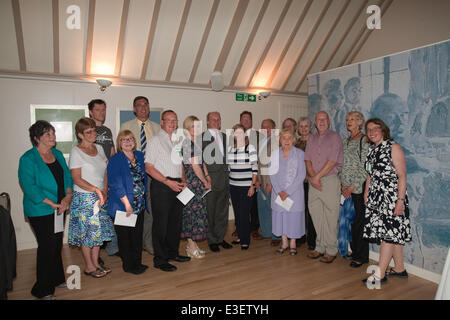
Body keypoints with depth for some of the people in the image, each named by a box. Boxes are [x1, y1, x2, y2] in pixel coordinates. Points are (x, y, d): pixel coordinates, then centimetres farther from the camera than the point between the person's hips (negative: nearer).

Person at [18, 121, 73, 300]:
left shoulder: (58, 154, 9)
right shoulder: (28, 159, -12)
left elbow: (67, 176, 8)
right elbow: (29, 187, -18)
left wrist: (67, 196, -8)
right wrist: (51, 204, -20)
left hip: (58, 209, 6)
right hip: (40, 211, -6)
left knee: (57, 244, 16)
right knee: (47, 247, 0)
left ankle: (57, 279, 34)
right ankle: (42, 290, 16)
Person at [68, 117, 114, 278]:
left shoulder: (99, 148, 8)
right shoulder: (76, 151, -11)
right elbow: (77, 179, -14)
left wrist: (104, 191, -2)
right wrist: (96, 190, -17)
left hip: (100, 197, 6)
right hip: (84, 198, -6)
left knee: (99, 230, 12)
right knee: (87, 231, 4)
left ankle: (96, 263, 27)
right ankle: (89, 267, 20)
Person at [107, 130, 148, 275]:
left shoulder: (140, 156, 8)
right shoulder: (115, 160, -10)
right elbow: (116, 184, -16)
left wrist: (144, 200, 12)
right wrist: (127, 203, -19)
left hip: (140, 205, 6)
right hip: (123, 206, -5)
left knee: (138, 234, 14)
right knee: (125, 236, 6)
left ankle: (137, 262, 28)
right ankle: (128, 265, 21)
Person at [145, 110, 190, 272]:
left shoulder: (177, 141, 16)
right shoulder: (155, 140, -5)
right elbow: (148, 167, -12)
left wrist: (183, 181, 7)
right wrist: (168, 182, -17)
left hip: (176, 185, 7)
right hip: (161, 186, -7)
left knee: (176, 221, 14)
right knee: (161, 223, 0)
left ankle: (172, 253, 30)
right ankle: (160, 259, 12)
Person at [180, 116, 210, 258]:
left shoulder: (196, 142, 14)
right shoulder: (187, 143, -14)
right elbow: (194, 165, -15)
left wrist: (207, 176, 5)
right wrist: (206, 182, -8)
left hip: (200, 181, 9)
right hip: (192, 181, -9)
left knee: (197, 211, 12)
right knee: (193, 210, -3)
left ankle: (192, 244, 23)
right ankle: (192, 247, 9)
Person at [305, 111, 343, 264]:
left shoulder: (334, 137, -2)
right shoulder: (311, 139, 15)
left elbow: (332, 162, -11)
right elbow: (307, 160, 7)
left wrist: (317, 177, -12)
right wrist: (312, 177, -8)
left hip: (330, 181, -5)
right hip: (313, 181, 5)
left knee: (330, 217, -2)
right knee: (316, 216, 8)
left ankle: (331, 250, 9)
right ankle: (320, 247, 20)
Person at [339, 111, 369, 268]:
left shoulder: (364, 141, -6)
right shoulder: (345, 141, 14)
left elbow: (365, 168, -11)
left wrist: (352, 187, -12)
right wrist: (343, 184, 3)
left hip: (358, 189, -6)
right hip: (346, 189, 6)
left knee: (358, 221, -1)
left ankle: (361, 256, 11)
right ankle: (352, 251, 23)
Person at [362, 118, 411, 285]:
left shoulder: (393, 147, -8)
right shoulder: (372, 149, 14)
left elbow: (402, 176, -13)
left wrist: (400, 200, -18)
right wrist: (366, 194, 14)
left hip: (391, 196, -7)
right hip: (376, 197, 7)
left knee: (388, 233, -4)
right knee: (394, 234, 14)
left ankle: (380, 274, 1)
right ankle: (400, 268, 25)